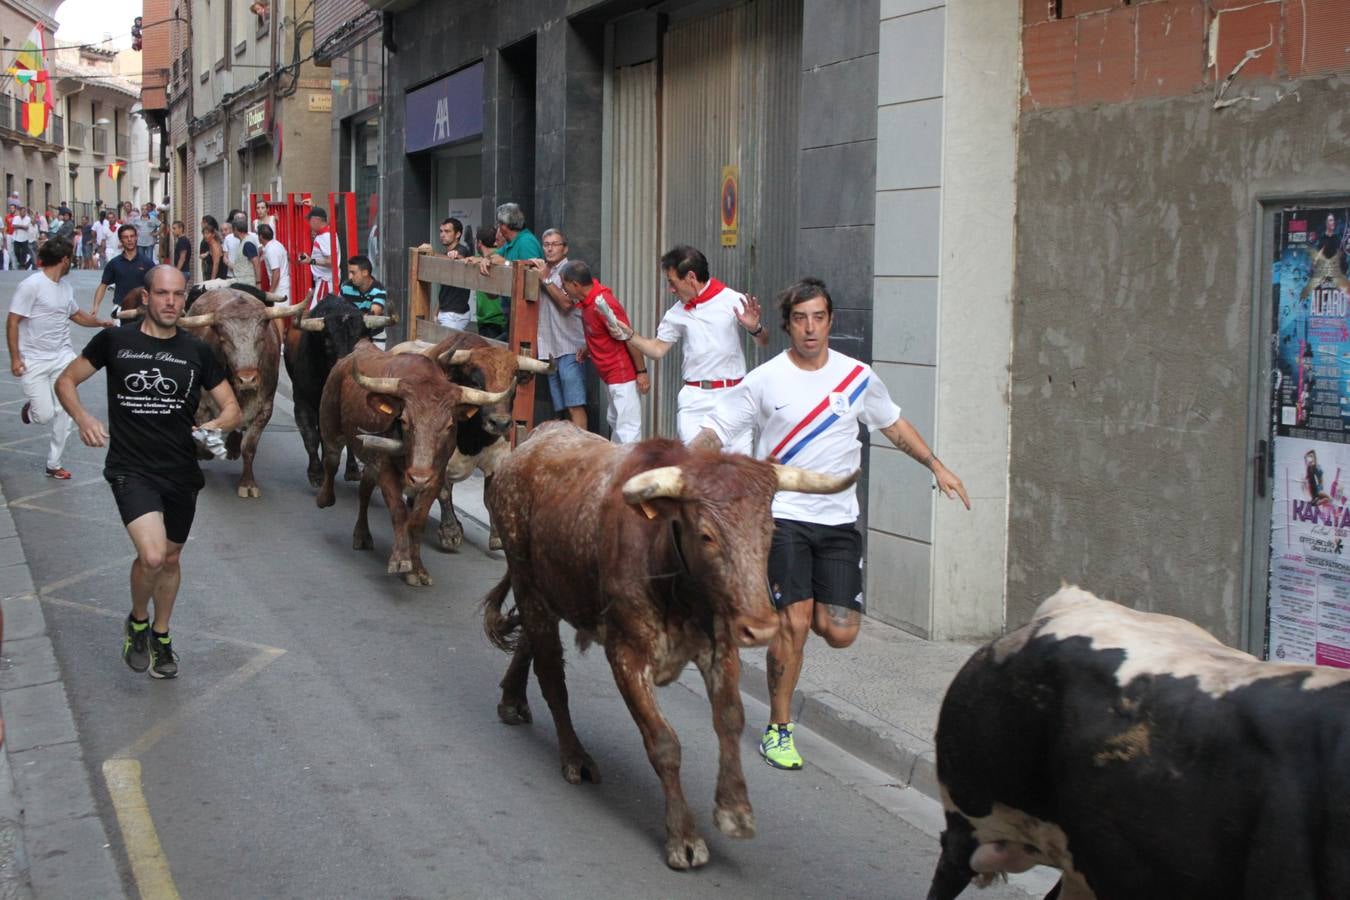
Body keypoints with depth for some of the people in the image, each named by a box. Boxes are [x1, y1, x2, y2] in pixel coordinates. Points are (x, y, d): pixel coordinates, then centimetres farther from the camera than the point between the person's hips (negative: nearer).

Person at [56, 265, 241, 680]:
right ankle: (137, 622, 9)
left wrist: (218, 424, -17)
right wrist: (82, 418, -13)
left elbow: (232, 408, 7)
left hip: (182, 473, 4)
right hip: (131, 470, -3)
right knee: (151, 555, -21)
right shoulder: (115, 341, -2)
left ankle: (161, 636, 39)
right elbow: (66, 381, 7)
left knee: (170, 557, 16)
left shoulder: (197, 351, 4)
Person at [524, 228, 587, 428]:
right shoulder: (542, 270, 18)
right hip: (550, 349, 7)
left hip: (569, 348, -7)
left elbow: (566, 302, -16)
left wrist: (546, 280, -10)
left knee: (575, 406, -12)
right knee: (562, 407, 7)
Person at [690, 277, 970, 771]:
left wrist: (936, 465, 12)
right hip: (783, 516, -3)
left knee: (840, 633, -5)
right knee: (792, 625, -11)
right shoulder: (764, 380, -3)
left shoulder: (857, 376, 4)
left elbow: (894, 424, 20)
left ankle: (800, 608, 31)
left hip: (839, 519, 3)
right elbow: (714, 431, -2)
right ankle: (778, 730, 6)